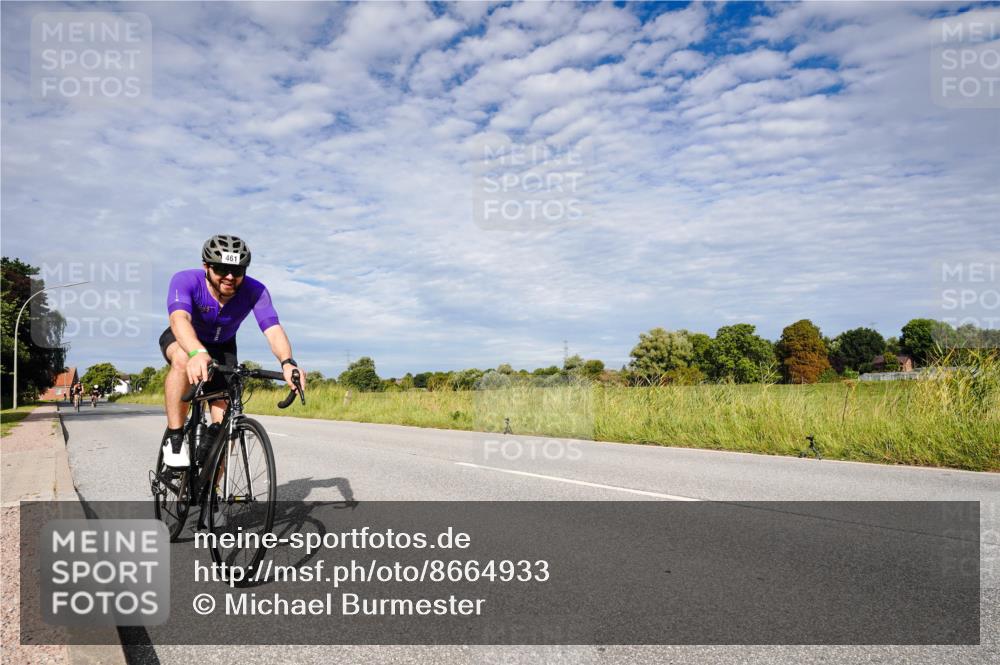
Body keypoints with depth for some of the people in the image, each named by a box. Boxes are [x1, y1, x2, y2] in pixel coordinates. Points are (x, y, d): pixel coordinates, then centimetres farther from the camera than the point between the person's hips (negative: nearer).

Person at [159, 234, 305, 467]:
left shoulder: (254, 291, -29)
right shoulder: (185, 280, -33)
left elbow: (273, 329, -42)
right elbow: (179, 318, -51)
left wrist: (287, 363, -63)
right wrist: (197, 353, -72)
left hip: (222, 348, 2)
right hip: (184, 341, -2)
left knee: (225, 424, -10)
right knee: (183, 360, -40)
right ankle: (174, 437, -22)